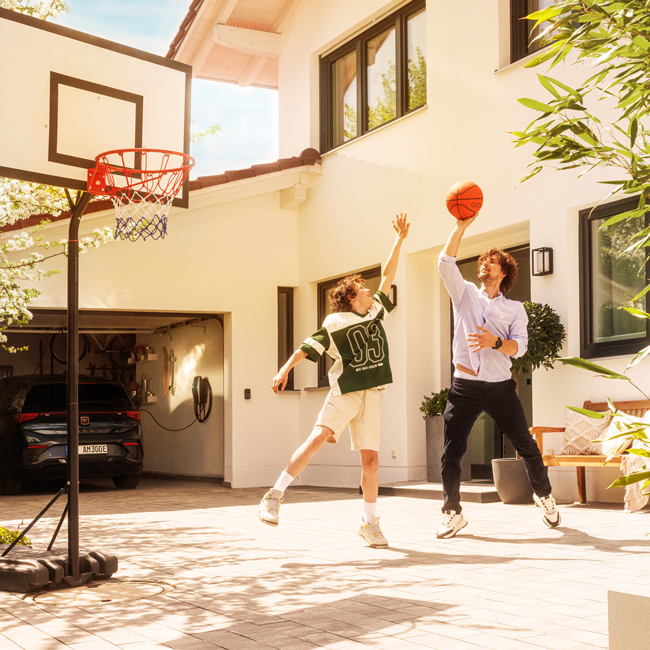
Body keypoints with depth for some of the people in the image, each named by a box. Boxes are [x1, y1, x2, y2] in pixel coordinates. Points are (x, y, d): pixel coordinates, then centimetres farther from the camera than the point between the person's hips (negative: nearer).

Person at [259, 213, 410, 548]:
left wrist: (399, 240, 20)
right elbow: (307, 348, -5)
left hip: (370, 395, 5)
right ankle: (275, 495, -15)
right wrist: (285, 368, -18)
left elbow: (387, 276, 20)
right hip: (343, 392, -5)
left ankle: (370, 522, 13)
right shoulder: (335, 323, 1)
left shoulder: (375, 312, 16)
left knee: (371, 458, 1)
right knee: (318, 437, -22)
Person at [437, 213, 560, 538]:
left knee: (526, 446, 6)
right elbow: (445, 263, -4)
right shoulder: (464, 293, 11)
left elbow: (520, 346, -2)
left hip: (500, 386, 0)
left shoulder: (515, 308, 10)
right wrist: (461, 227, -9)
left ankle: (544, 495, 29)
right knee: (451, 452, -3)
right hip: (464, 386, 0)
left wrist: (495, 342, -22)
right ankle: (453, 512, 9)